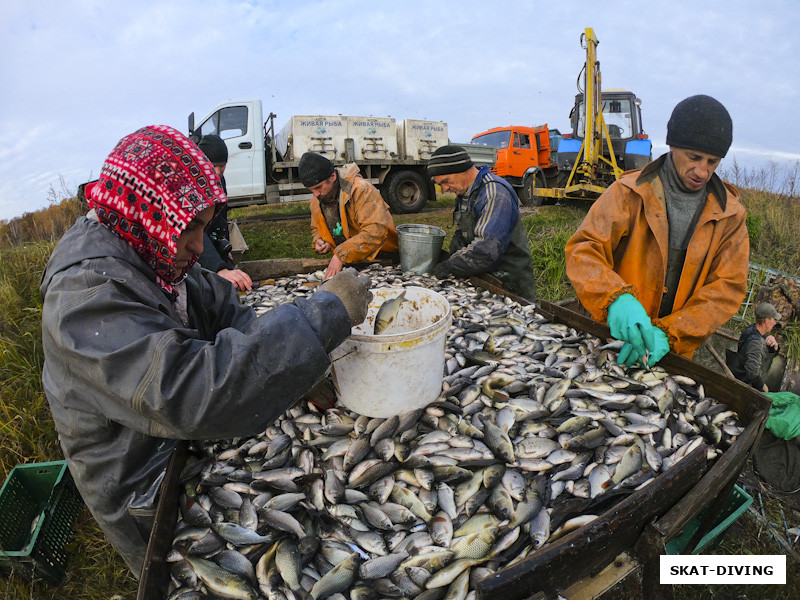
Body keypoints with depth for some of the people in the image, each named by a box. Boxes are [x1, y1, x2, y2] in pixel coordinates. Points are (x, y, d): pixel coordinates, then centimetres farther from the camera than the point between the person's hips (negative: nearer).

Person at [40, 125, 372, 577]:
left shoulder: (152, 256, -3)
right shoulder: (86, 292, -31)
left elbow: (226, 314, -2)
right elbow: (187, 393, -43)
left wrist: (306, 369, -20)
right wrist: (324, 312, -41)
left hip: (183, 447, 7)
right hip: (144, 497, -7)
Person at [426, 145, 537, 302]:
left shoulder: (495, 194, -21)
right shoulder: (464, 192, 10)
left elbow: (488, 249, -31)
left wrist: (449, 267, -23)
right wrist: (456, 243, -4)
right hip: (481, 277, 8)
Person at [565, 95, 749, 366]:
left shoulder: (730, 215, 0)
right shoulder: (630, 193, -8)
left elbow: (728, 287, -5)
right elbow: (583, 250, -15)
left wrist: (668, 333, -22)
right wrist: (616, 298, -35)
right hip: (615, 336, -1)